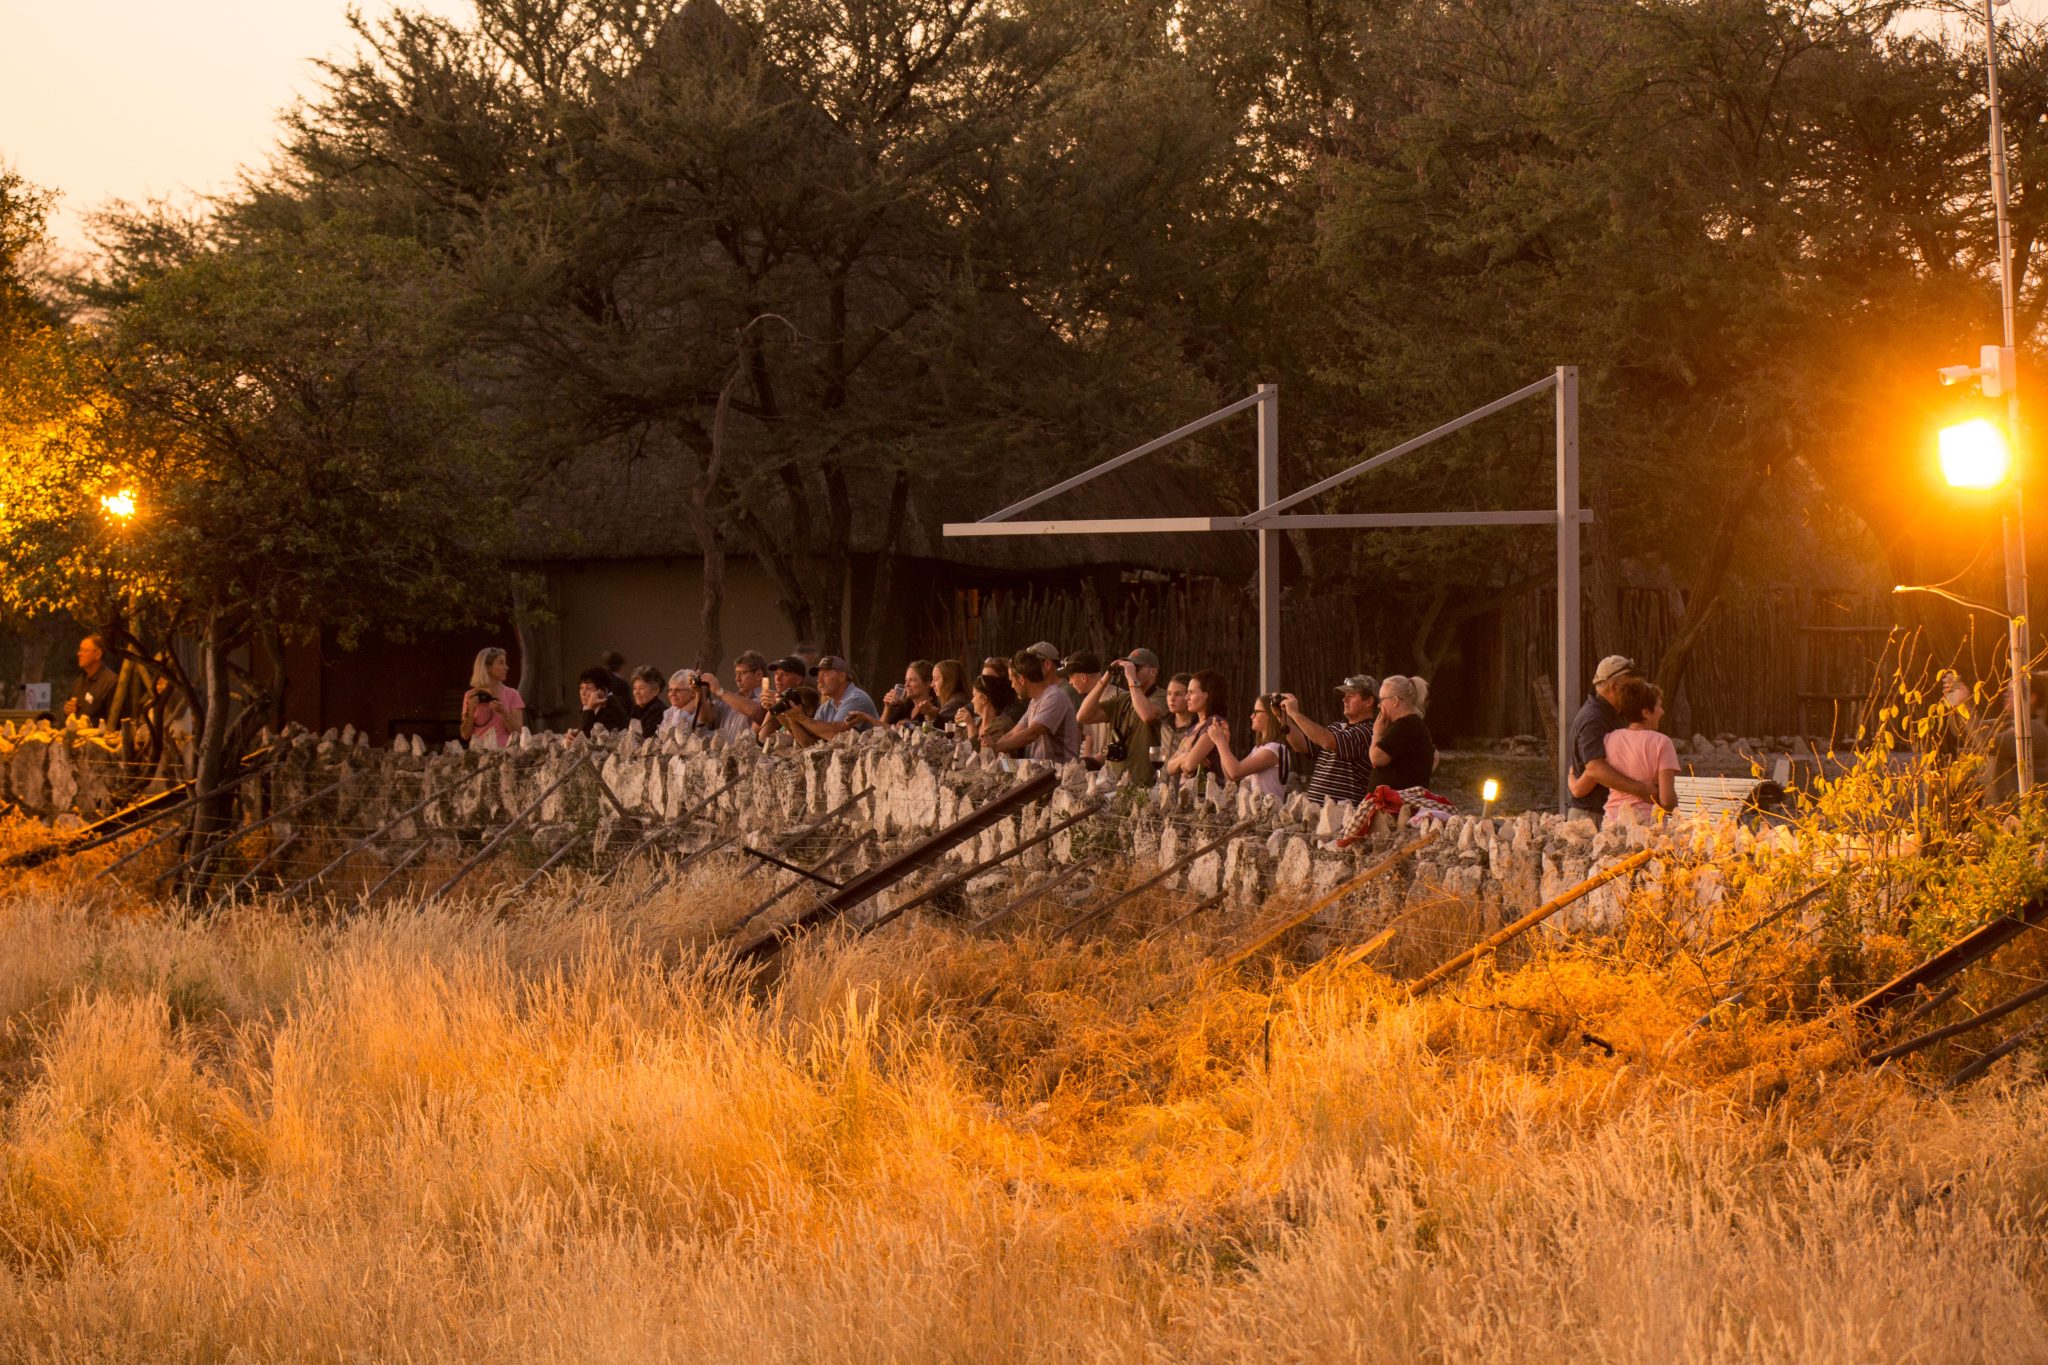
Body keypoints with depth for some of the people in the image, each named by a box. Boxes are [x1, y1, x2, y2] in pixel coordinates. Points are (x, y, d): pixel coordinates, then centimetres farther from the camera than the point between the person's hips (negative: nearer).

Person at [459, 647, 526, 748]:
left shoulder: (511, 694, 6)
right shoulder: (471, 696, 7)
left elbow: (518, 732, 0)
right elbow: (465, 735, 5)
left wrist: (504, 713, -13)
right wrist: (471, 711, -8)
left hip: (504, 751, 0)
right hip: (478, 751, 0)